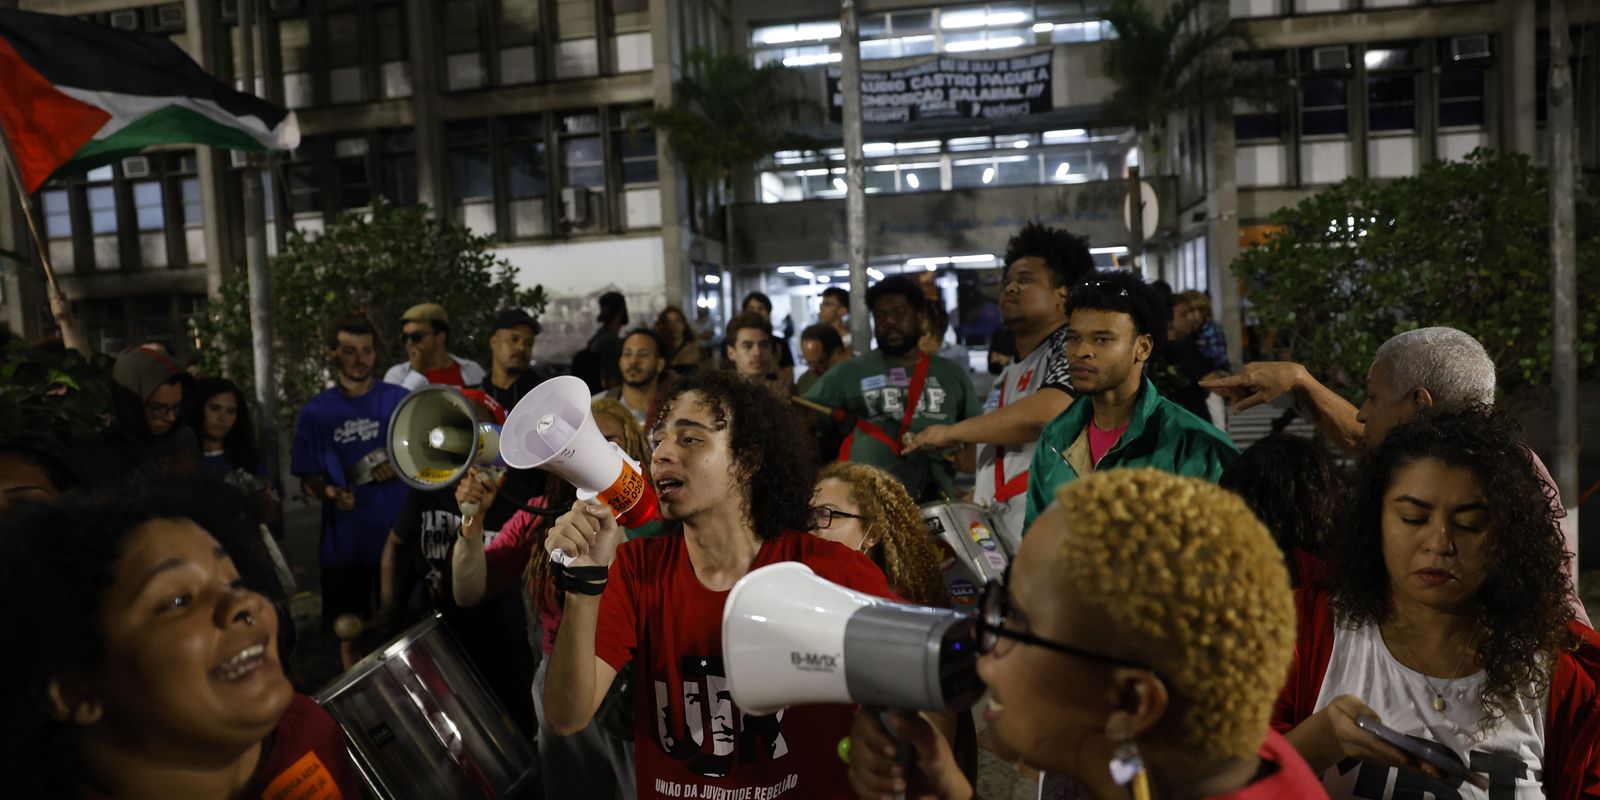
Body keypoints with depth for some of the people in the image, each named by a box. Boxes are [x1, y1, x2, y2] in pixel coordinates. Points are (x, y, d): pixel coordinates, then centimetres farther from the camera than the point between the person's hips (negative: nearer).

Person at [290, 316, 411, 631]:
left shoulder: (399, 400, 1)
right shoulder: (315, 413, 2)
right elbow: (308, 479, 5)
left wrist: (403, 465, -14)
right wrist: (330, 493, -16)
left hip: (400, 539, 0)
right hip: (343, 544, 1)